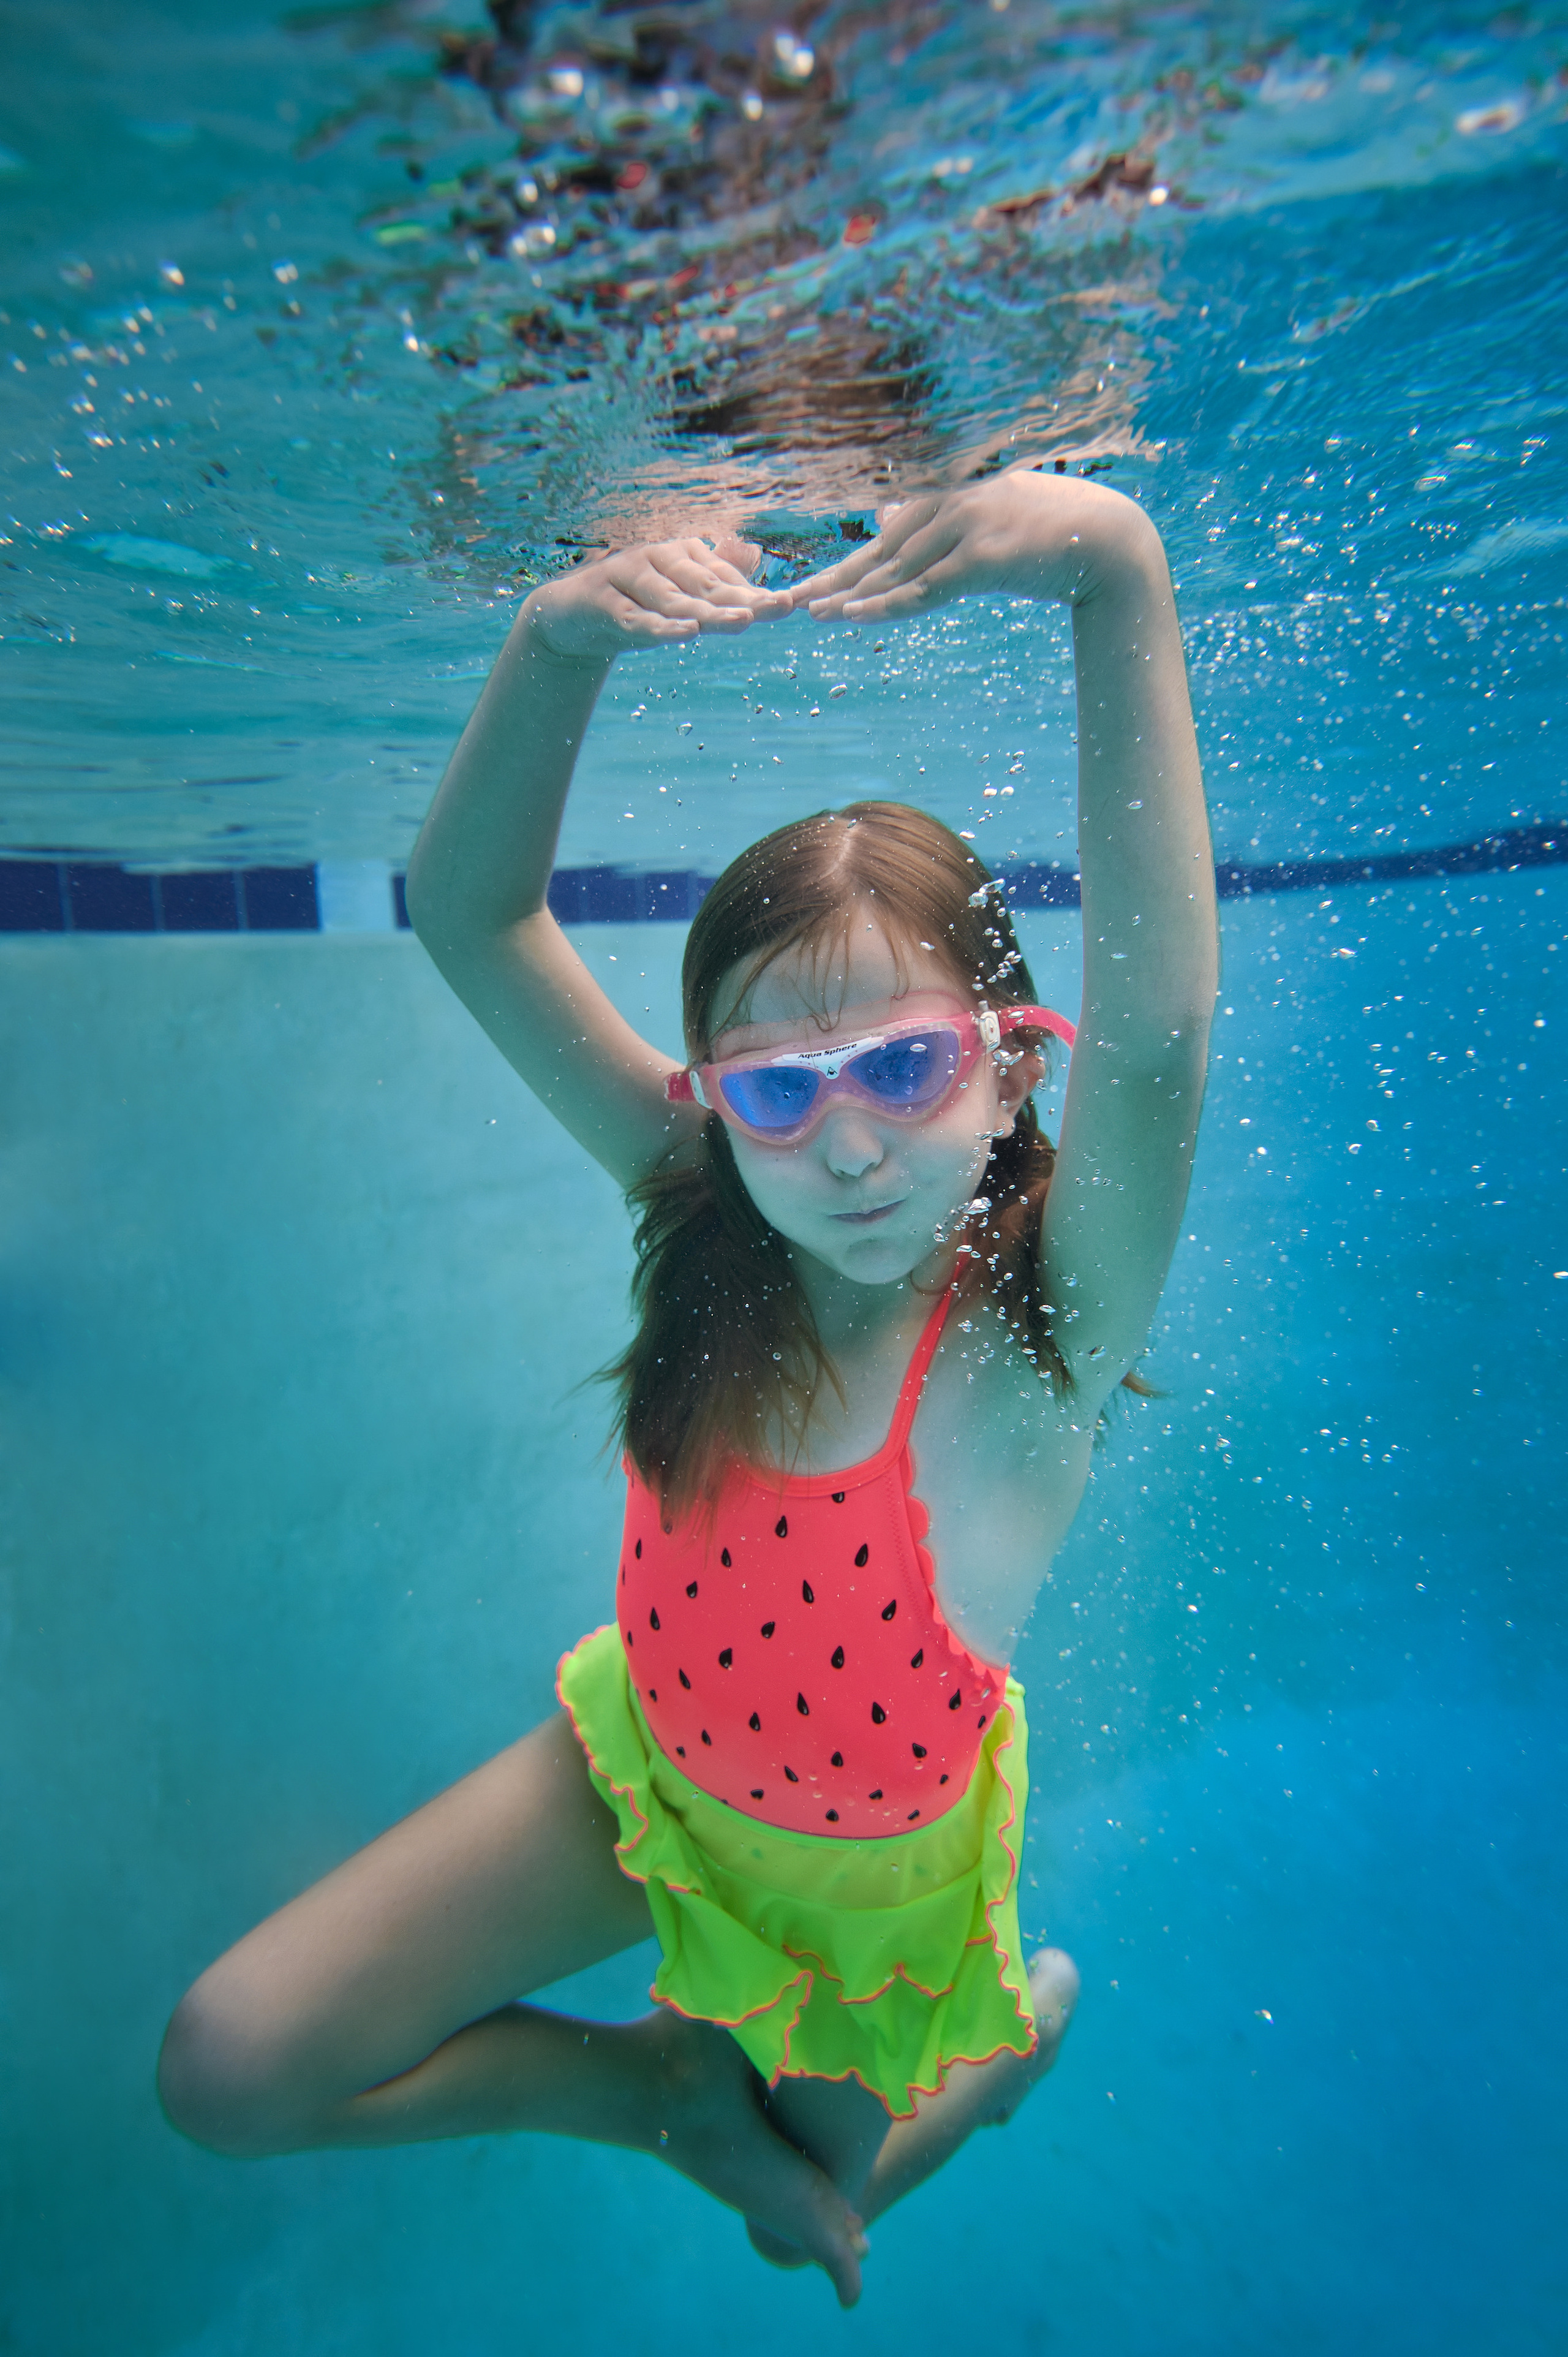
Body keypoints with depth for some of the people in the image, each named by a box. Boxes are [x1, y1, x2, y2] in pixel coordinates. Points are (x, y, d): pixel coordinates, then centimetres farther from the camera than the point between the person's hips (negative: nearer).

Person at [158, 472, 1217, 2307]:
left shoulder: (1040, 1318, -33)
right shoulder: (700, 1217, -24)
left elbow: (1153, 1018, -54)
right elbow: (463, 914, -29)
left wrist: (1118, 571, -58)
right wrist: (558, 641, -45)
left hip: (877, 1857, -2)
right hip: (642, 1766, 3)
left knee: (810, 2218, 28)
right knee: (228, 2072, -4)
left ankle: (1019, 2019, 58)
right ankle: (665, 2084, 17)